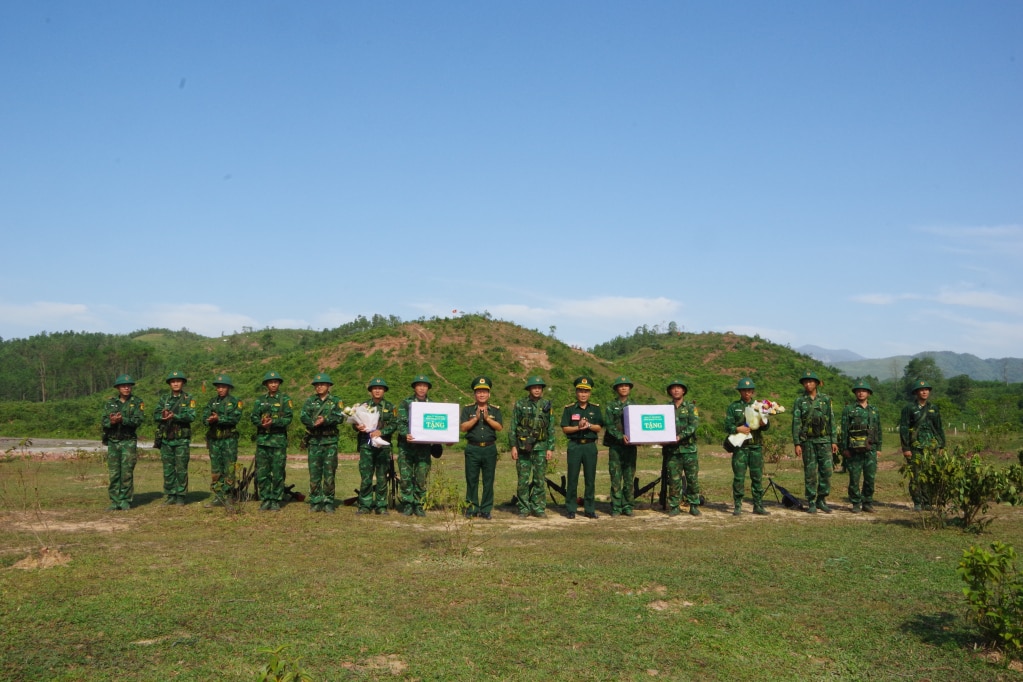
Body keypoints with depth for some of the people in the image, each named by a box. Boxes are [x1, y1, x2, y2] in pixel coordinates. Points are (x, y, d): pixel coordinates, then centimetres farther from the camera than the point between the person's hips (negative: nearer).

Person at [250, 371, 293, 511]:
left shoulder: (285, 399, 4)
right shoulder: (260, 400, 14)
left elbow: (288, 418, -5)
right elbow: (253, 417, 5)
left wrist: (273, 422, -18)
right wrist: (262, 423, -15)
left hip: (279, 439, -3)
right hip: (262, 439, 3)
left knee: (278, 472, -2)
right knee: (262, 472, 3)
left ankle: (276, 501, 5)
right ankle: (265, 500, 12)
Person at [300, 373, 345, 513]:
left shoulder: (336, 401, 6)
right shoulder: (310, 401, 12)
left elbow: (340, 417, -9)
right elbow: (303, 416, -2)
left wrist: (325, 420, -24)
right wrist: (314, 423, -20)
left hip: (330, 441, -1)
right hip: (314, 440, 2)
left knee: (330, 473, -1)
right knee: (314, 473, 2)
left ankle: (328, 503, 6)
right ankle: (315, 502, 9)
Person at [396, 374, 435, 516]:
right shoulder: (405, 403, 4)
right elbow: (401, 422, -5)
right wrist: (406, 434, -25)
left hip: (424, 446, 2)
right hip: (406, 446, -2)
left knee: (422, 478, 2)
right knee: (406, 477, 0)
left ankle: (419, 505, 11)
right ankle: (407, 505, 10)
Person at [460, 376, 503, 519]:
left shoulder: (495, 410, 9)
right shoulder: (467, 409, 7)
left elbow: (500, 427, -3)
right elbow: (462, 427, -3)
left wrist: (487, 418, -14)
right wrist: (476, 418, -13)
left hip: (490, 449, 1)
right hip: (472, 449, -1)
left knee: (488, 481, 3)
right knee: (471, 480, 2)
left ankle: (486, 510, 10)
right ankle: (472, 508, 11)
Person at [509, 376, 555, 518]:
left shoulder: (546, 405, 6)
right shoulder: (520, 404, 3)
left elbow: (551, 429, 7)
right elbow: (513, 427, 4)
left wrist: (550, 448, 1)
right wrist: (513, 446, -3)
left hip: (541, 447, 1)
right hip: (523, 447, -1)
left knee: (540, 480, 3)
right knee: (523, 480, 2)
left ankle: (539, 508, 11)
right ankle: (524, 509, 10)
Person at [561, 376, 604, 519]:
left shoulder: (595, 408, 9)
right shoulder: (569, 409, 4)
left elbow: (599, 428, 5)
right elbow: (565, 428, 0)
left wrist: (589, 425, -13)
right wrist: (578, 427, -14)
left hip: (590, 445, 2)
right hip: (574, 445, -2)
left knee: (590, 479, 3)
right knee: (572, 478, 0)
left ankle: (590, 509, 11)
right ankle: (570, 509, 7)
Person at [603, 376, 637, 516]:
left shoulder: (634, 406, 13)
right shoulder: (611, 406, 5)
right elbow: (609, 425, -4)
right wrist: (621, 436, -19)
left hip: (631, 446, 2)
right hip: (615, 446, -2)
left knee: (629, 477, 3)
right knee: (616, 477, -2)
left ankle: (628, 506, 10)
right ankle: (616, 507, 3)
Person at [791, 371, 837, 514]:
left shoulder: (825, 400, 7)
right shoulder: (799, 402, 3)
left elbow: (831, 421, 7)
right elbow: (796, 423, -1)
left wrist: (834, 441, 1)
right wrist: (797, 444, -7)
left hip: (824, 440, 1)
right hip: (808, 441, -1)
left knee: (826, 471, -3)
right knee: (810, 472, 1)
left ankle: (822, 500, 10)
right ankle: (811, 503, 8)